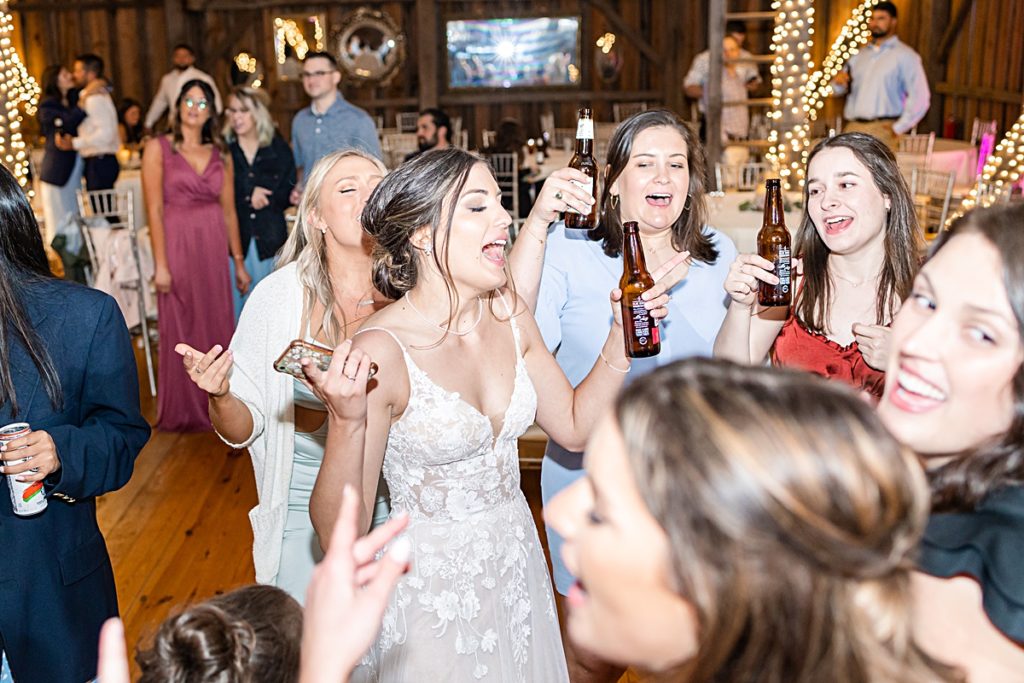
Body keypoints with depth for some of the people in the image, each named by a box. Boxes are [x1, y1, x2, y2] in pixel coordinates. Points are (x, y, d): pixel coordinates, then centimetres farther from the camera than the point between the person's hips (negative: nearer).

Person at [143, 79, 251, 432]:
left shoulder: (221, 156, 9)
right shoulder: (158, 148, -2)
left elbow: (229, 212, 11)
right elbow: (154, 209, -8)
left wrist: (239, 263, 10)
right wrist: (160, 264, -14)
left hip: (214, 248, 4)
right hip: (177, 244, -3)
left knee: (217, 325, 7)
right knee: (180, 330, 5)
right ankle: (182, 412, 18)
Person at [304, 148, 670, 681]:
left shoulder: (509, 315, -5)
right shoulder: (380, 352, -24)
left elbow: (574, 426, 6)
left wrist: (622, 336, -4)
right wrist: (346, 421, -38)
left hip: (519, 566, 6)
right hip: (432, 590, -6)